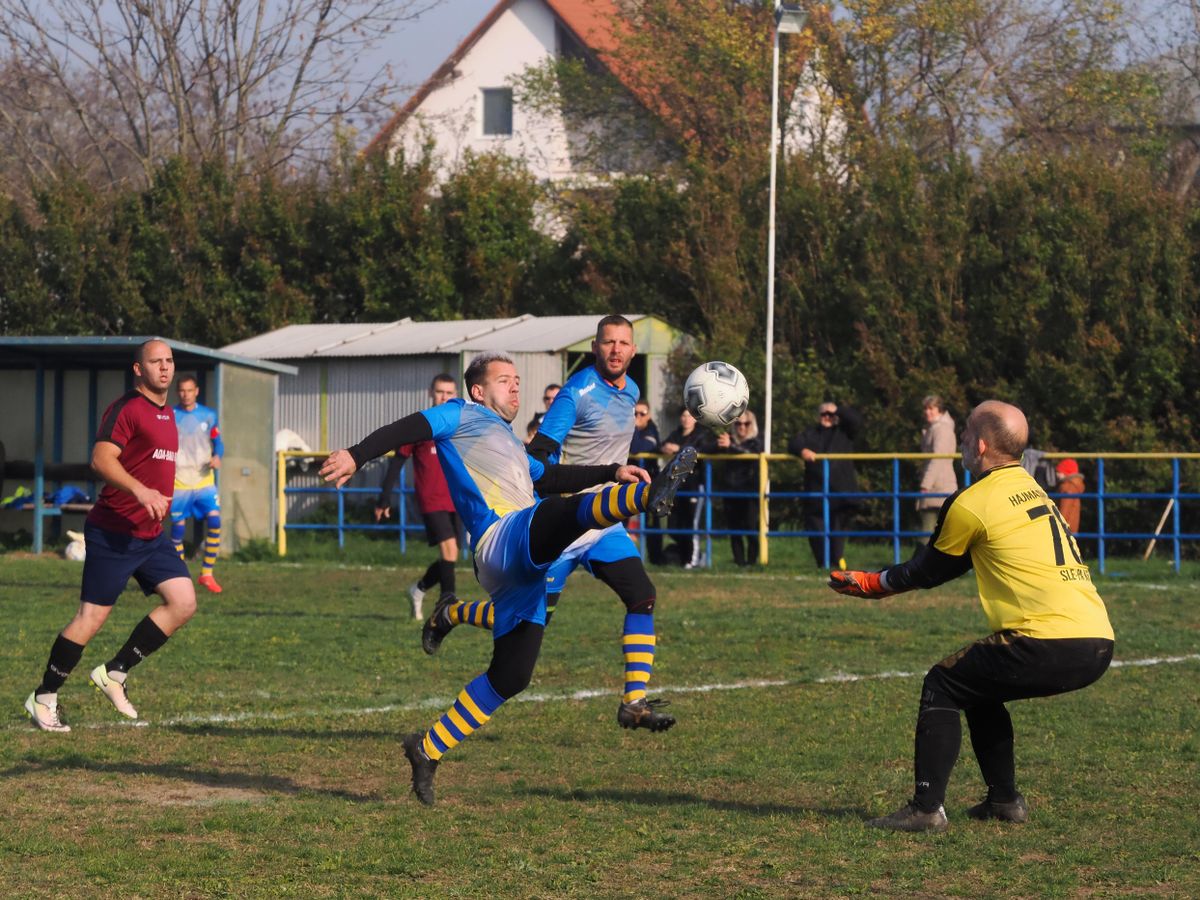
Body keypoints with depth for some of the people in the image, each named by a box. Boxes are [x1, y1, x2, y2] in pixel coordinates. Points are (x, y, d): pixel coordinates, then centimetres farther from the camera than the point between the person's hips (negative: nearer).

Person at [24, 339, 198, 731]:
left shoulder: (167, 413, 15)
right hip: (113, 533, -8)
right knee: (92, 616, -6)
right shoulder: (126, 409, -12)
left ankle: (115, 673, 7)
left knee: (183, 602, -5)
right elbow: (101, 459, -25)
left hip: (151, 535, 8)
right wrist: (140, 490, -36)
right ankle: (44, 698, 8)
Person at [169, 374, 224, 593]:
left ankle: (206, 573, -3)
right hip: (179, 481, -1)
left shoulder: (208, 416, 7)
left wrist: (217, 456, -7)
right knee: (178, 527, -1)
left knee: (214, 521, -13)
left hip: (204, 479, 1)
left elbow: (217, 441, 14)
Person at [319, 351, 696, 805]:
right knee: (575, 510, -35)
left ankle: (428, 749, 14)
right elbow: (407, 429, 2)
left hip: (521, 568, 9)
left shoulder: (510, 444, 38)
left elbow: (548, 477, 31)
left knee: (510, 677, 6)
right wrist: (356, 456, -15)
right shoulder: (463, 415, 14)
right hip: (503, 540, -8)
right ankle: (649, 495, -64)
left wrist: (612, 472, 21)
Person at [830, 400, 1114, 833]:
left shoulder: (972, 504, -5)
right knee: (978, 687, 27)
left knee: (942, 686, 6)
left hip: (1051, 646, -8)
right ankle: (1004, 799, 28)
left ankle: (926, 808, 0)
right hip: (1098, 645, 8)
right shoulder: (1030, 489, 21)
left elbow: (928, 571, 10)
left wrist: (870, 584, 25)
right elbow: (950, 564, 29)